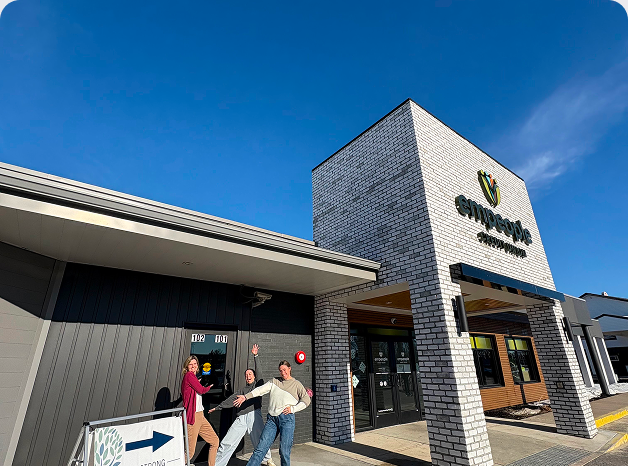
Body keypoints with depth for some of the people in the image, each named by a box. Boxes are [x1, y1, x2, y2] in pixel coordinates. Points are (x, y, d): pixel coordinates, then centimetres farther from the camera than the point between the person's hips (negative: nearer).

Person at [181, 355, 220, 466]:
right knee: (190, 451, -4)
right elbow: (201, 390, -13)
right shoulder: (189, 375, -11)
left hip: (200, 416, 10)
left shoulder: (192, 377, 17)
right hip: (192, 416, -10)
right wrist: (209, 386, 5)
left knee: (215, 441, 14)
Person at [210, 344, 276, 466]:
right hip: (241, 418, 4)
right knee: (227, 442, -3)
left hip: (254, 415, -3)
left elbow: (258, 370, 3)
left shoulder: (258, 384, 14)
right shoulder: (243, 390, 25)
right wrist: (217, 407, 26)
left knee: (260, 441, -1)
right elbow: (231, 400, 27)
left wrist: (256, 356, -3)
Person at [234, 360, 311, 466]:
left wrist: (293, 408, -5)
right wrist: (246, 397, -3)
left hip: (287, 418, -2)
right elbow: (261, 390, 7)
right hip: (272, 418, 3)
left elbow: (306, 400, 6)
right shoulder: (275, 381, 16)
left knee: (284, 450, -5)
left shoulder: (296, 384, 9)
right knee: (261, 447, -3)